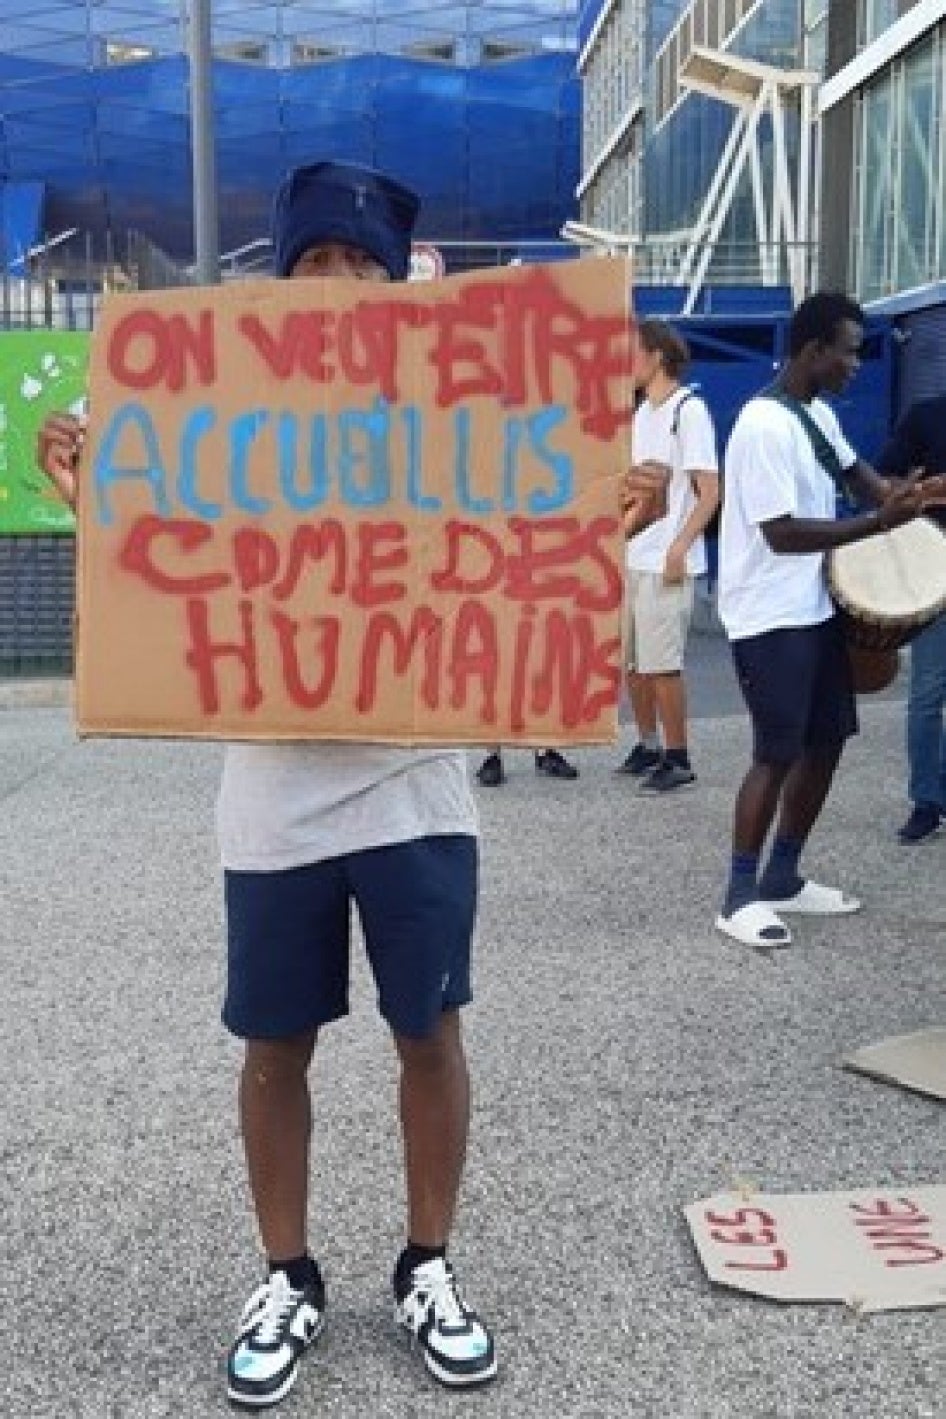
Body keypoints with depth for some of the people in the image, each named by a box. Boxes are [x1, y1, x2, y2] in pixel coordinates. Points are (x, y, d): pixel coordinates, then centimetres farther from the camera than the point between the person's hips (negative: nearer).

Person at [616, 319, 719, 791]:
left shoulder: (688, 409, -8)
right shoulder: (641, 414, 17)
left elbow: (710, 491, -12)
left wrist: (680, 547, -19)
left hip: (665, 561, -8)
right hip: (630, 556, 8)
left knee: (661, 663, -6)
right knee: (631, 662, 12)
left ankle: (677, 758, 5)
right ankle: (648, 747, 25)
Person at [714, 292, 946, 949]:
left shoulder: (819, 412, 10)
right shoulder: (765, 426, -20)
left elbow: (852, 468, 26)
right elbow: (781, 533, -24)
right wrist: (880, 521, -23)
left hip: (816, 606, 10)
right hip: (771, 618, -10)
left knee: (825, 741, 13)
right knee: (778, 753, -5)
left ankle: (783, 879, 26)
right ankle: (741, 897, 8)